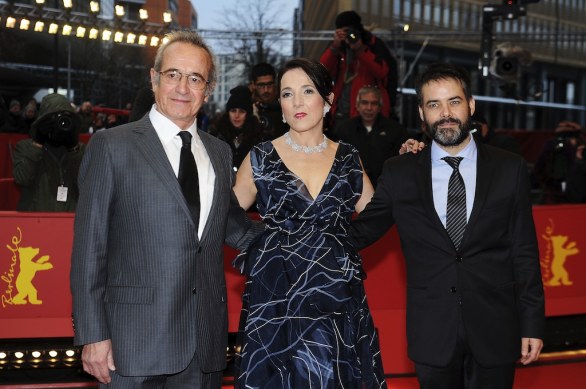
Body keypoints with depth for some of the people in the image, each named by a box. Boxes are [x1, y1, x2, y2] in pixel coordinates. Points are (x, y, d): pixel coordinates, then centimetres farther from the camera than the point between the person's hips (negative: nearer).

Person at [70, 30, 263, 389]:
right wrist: (93, 335, -9)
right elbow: (89, 246, -4)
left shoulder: (219, 152, 14)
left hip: (206, 343, 5)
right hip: (136, 343, -4)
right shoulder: (112, 145, -2)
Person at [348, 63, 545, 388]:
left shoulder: (510, 169, 1)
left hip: (495, 331, 0)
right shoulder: (399, 174, 1)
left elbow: (524, 252, 2)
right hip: (432, 333, 0)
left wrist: (532, 324, 1)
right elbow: (359, 234, 7)